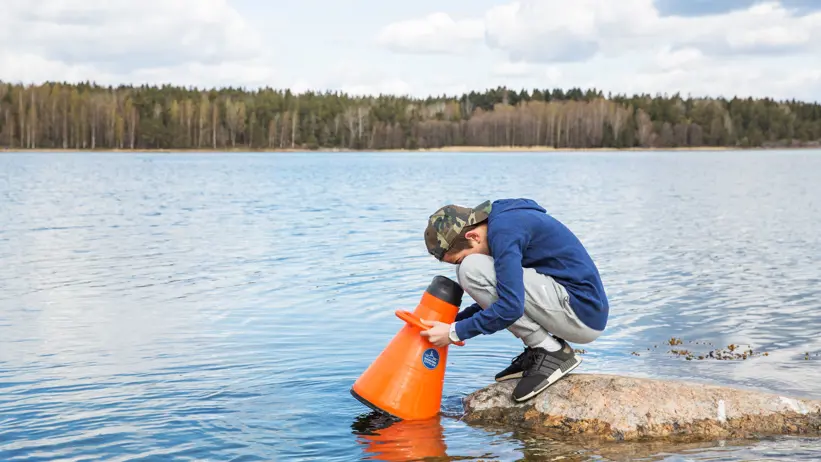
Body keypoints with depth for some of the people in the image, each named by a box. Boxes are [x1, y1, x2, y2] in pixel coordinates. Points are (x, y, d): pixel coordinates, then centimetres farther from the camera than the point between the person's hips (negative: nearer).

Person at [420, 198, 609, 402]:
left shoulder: (504, 230, -17)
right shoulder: (501, 221, 13)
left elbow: (511, 307, -24)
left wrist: (455, 333, -14)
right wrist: (455, 321, 15)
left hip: (583, 314, -10)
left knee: (472, 269, -16)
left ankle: (551, 352, -10)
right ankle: (537, 354, 9)